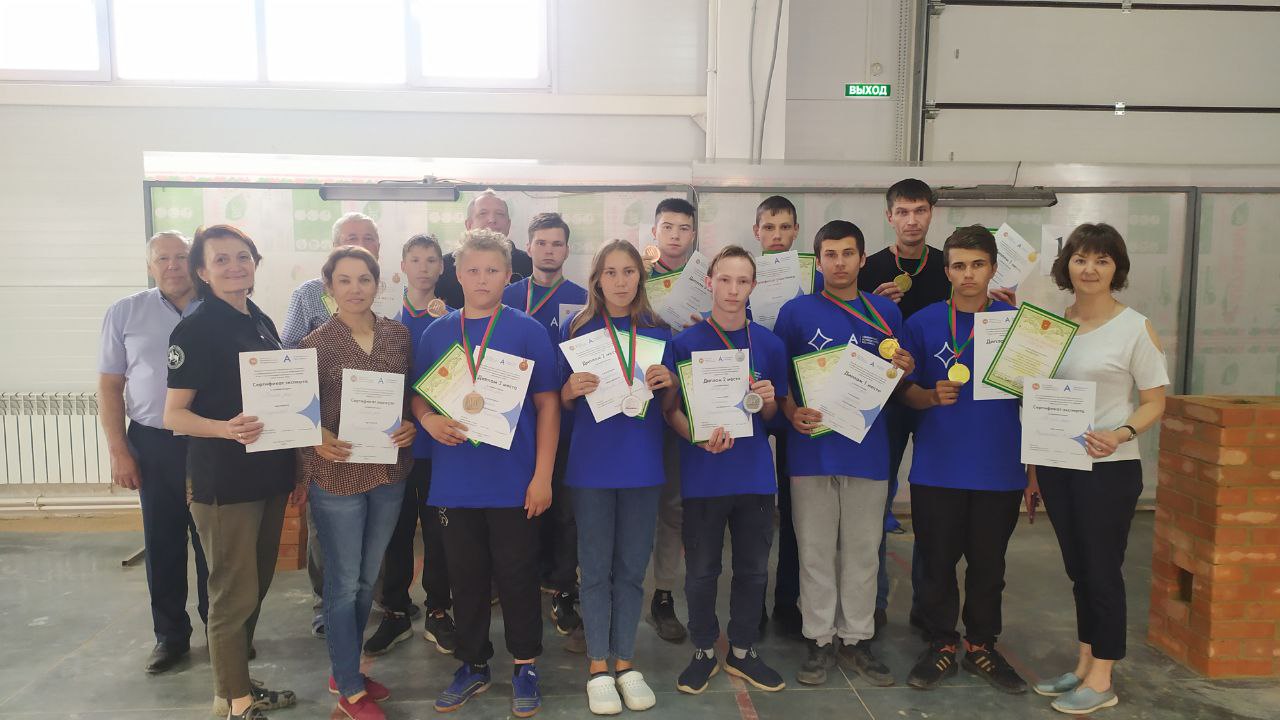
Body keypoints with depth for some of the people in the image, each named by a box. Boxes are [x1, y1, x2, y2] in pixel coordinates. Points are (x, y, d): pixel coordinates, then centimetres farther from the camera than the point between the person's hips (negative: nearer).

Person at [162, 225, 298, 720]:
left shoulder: (263, 323, 10)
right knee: (234, 594, 2)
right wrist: (227, 428, -30)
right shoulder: (195, 329, -10)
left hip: (270, 478, 7)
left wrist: (296, 470, 16)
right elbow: (174, 415, -11)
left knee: (256, 587, 16)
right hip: (223, 483, -7)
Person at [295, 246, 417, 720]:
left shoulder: (399, 335, 3)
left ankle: (345, 671, 36)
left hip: (390, 471, 5)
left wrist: (412, 424, -8)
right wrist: (319, 438, -24)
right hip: (337, 474, -4)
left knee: (367, 579, 17)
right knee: (343, 582, 6)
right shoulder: (315, 344, -8)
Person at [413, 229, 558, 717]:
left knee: (517, 576, 7)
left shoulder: (528, 332, -3)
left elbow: (547, 404, -3)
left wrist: (543, 475, -8)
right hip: (454, 481, 3)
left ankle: (525, 667, 25)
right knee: (466, 576, 14)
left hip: (513, 482, -3)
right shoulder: (436, 333, 5)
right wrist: (428, 419, -12)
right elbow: (416, 395, 12)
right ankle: (473, 666, 31)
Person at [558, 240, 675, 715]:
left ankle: (625, 662, 22)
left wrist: (669, 384, -11)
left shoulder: (658, 332, 6)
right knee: (596, 568, 5)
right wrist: (572, 389, -17)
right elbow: (561, 402, 4)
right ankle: (598, 667, 17)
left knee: (632, 567, 9)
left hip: (642, 462, 2)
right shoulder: (577, 329, 1)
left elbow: (667, 406, 10)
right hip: (592, 463, -1)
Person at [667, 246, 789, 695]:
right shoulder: (685, 343, -5)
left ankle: (743, 652, 30)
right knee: (702, 570, 8)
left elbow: (772, 416, 10)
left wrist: (768, 400, -12)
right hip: (703, 475, -2)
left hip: (755, 473, 3)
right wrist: (698, 437, -22)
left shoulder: (770, 345, 3)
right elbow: (672, 409, -4)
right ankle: (704, 653, 27)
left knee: (753, 568, 12)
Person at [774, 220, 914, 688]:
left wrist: (904, 370, -9)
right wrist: (792, 413, -14)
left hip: (867, 446, 2)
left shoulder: (885, 312, 7)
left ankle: (857, 642, 24)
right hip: (811, 446, -1)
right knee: (815, 550, 7)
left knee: (862, 550, 10)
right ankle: (820, 642, 20)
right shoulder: (796, 311, 1)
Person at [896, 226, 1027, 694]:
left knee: (989, 563, 12)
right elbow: (906, 392, 3)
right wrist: (933, 396, -19)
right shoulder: (922, 323, 0)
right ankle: (941, 646, 24)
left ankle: (981, 646, 29)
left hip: (999, 467, 1)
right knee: (937, 562, 7)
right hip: (937, 467, -1)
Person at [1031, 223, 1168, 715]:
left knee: (1102, 569, 3)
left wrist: (1121, 434, -24)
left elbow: (1154, 402, -4)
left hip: (1109, 469, -5)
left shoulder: (1135, 328, -7)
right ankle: (1084, 667, 28)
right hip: (1056, 465, 5)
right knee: (1077, 567, 14)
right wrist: (1033, 463, 10)